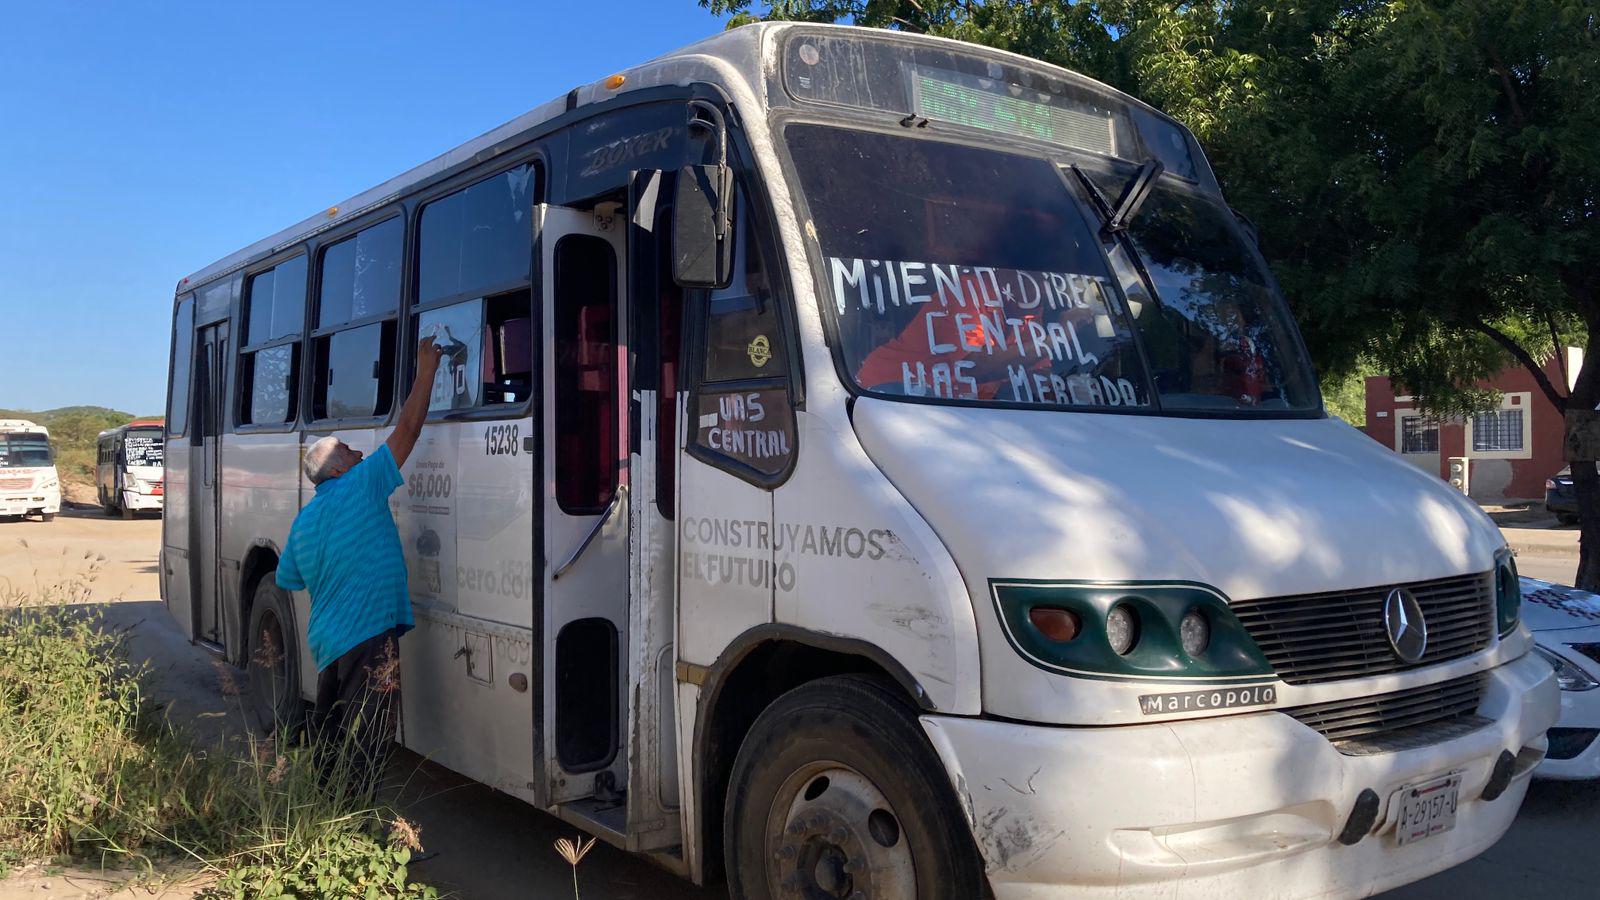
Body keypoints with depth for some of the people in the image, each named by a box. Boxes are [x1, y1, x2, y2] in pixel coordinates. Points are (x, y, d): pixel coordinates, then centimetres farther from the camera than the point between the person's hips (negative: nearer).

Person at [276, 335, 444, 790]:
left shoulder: (303, 521, 13)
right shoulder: (362, 486, -6)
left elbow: (287, 581, 23)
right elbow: (408, 428, -5)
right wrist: (427, 368, 2)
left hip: (326, 641, 8)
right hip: (369, 634, -8)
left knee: (329, 730, 19)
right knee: (367, 737, -5)